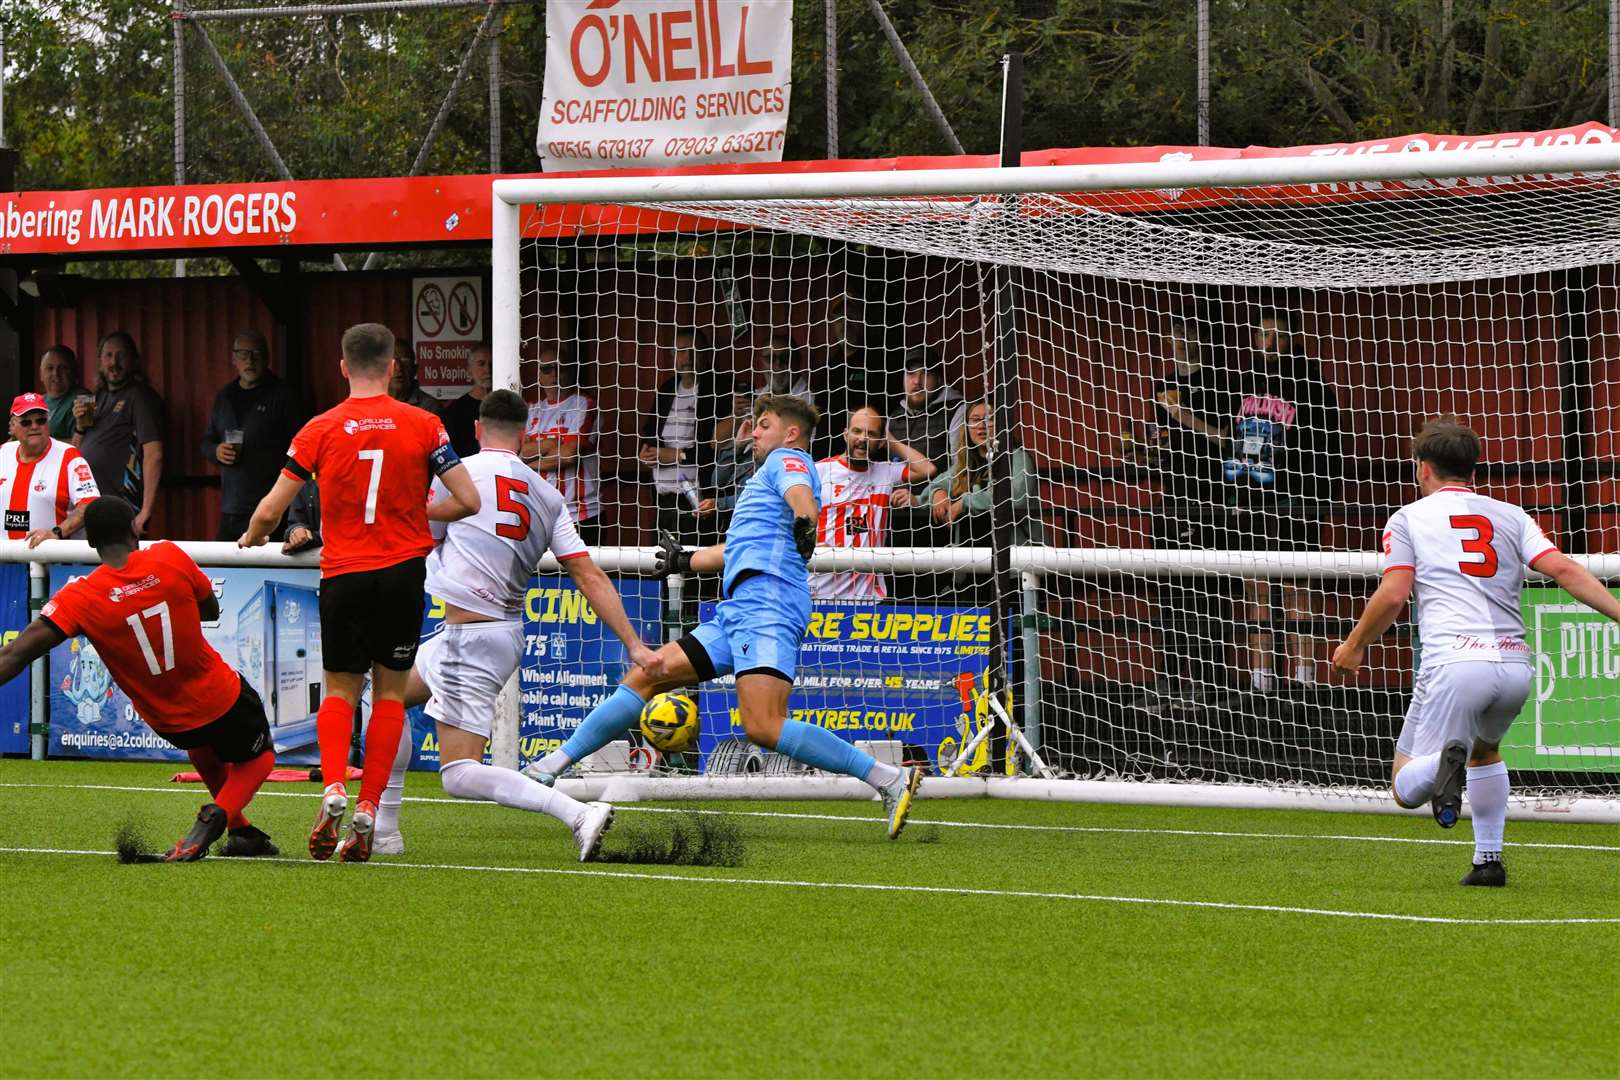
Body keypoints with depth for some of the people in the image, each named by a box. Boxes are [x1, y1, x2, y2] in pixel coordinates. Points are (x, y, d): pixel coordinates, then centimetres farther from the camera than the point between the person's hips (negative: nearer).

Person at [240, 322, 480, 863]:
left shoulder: (321, 429, -3)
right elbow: (467, 500, -4)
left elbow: (270, 510, -1)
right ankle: (368, 810, 1)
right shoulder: (423, 426, -3)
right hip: (403, 572, 0)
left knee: (340, 691, 12)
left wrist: (252, 538, 22)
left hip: (343, 575, 0)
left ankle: (334, 788, -12)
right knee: (389, 692, 10)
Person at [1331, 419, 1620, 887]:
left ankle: (1444, 764, -35)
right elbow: (1564, 569, 3)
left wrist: (1354, 646, 15)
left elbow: (1393, 595, 1)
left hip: (1453, 662, -4)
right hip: (1515, 664, 4)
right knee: (1484, 748, 35)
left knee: (1406, 788, 0)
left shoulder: (1409, 518, 10)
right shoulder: (1511, 516, 18)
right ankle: (1489, 860, 28)